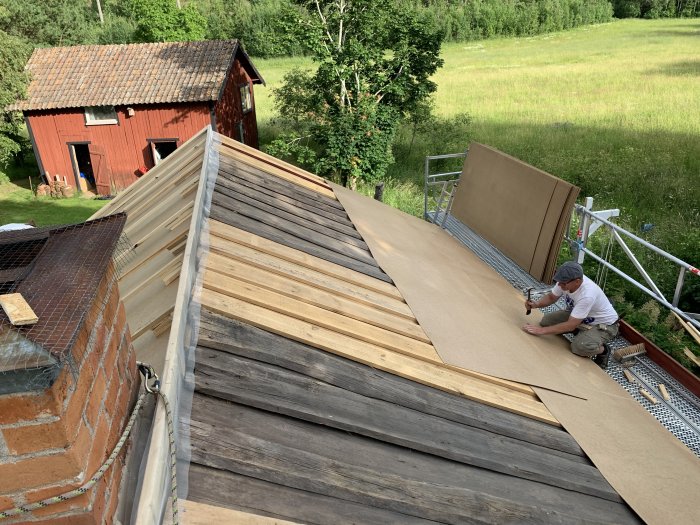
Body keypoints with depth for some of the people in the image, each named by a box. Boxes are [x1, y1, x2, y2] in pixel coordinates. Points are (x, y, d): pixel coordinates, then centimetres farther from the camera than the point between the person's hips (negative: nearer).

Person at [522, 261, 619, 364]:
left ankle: (602, 350, 0)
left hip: (604, 324, -7)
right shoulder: (565, 280, -20)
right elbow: (551, 297, 0)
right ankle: (582, 333, 11)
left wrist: (542, 330, -32)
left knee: (580, 347, -33)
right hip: (579, 317, 8)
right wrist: (536, 304, -21)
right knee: (546, 321, -7)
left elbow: (570, 325, -35)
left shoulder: (587, 295, -40)